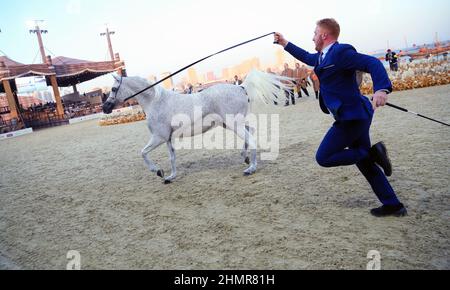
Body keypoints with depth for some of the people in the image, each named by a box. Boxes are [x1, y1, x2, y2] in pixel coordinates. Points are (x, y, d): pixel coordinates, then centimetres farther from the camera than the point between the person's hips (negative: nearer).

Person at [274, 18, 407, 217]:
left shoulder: (341, 52, -14)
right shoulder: (323, 56, 14)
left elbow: (373, 63, -24)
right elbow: (307, 58, 34)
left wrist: (381, 89, -40)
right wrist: (285, 44, 38)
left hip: (351, 117, -10)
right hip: (355, 116, 10)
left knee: (323, 158, -4)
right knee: (363, 162, 14)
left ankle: (373, 153, -3)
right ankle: (393, 205, 21)